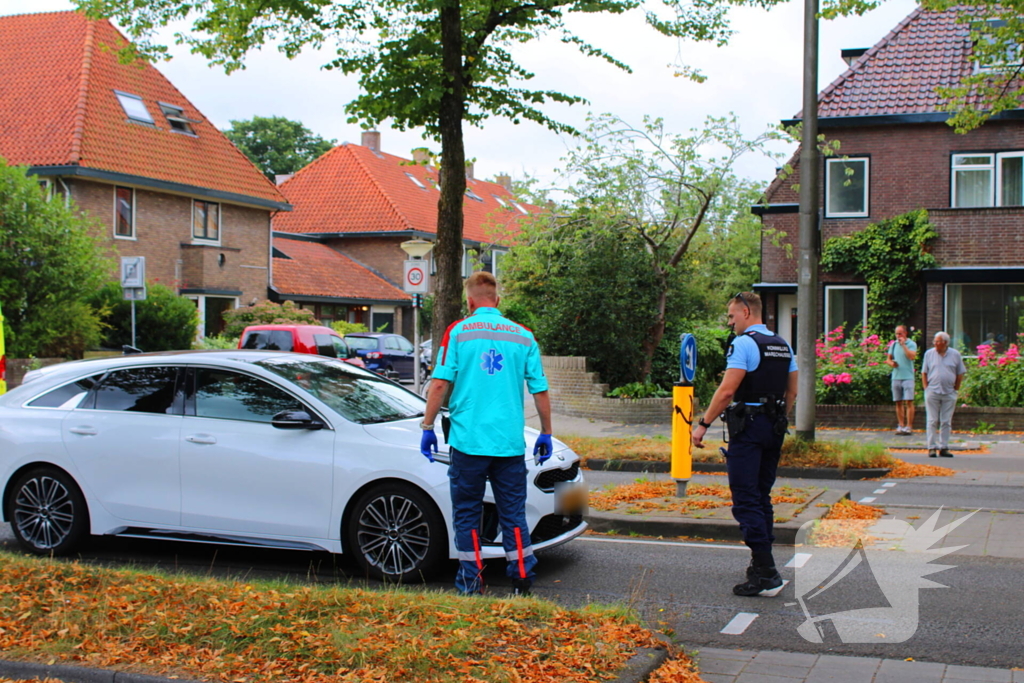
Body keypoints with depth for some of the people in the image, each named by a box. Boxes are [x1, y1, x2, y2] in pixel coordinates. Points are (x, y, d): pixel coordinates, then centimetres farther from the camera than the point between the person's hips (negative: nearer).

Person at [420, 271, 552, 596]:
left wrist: (428, 427, 2)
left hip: (468, 440, -2)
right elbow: (540, 391, 7)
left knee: (467, 513, 8)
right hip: (510, 444, 2)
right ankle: (522, 578, 8)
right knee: (513, 513, 9)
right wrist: (546, 434, 16)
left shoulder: (458, 331, 1)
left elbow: (440, 383, -5)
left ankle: (471, 581, 11)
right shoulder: (523, 336, 7)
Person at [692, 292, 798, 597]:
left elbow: (727, 391, -17)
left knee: (746, 499, -8)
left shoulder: (743, 344, -11)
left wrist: (703, 424, -11)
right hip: (775, 428, 8)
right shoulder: (783, 345, 14)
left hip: (748, 426, -8)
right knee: (762, 497, 16)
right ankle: (763, 564, 19)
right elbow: (792, 392, 17)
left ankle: (766, 573, -13)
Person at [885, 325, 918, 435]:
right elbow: (888, 359, 17)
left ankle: (909, 426, -7)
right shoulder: (893, 344, 14)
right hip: (896, 376, 5)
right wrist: (891, 363, -5)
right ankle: (901, 425, 12)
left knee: (909, 401, -7)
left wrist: (903, 345, -16)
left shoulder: (912, 344, -1)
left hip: (908, 376, -5)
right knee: (898, 402, 7)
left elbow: (912, 356, -18)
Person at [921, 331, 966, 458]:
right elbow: (924, 373, 8)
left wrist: (956, 388, 2)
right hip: (932, 392, 0)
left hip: (949, 394, 0)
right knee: (932, 421, 0)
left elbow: (960, 374, 9)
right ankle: (932, 448, 2)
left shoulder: (955, 355, 4)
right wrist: (926, 388, -1)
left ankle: (943, 448, 8)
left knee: (946, 422, 3)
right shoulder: (929, 354, 5)